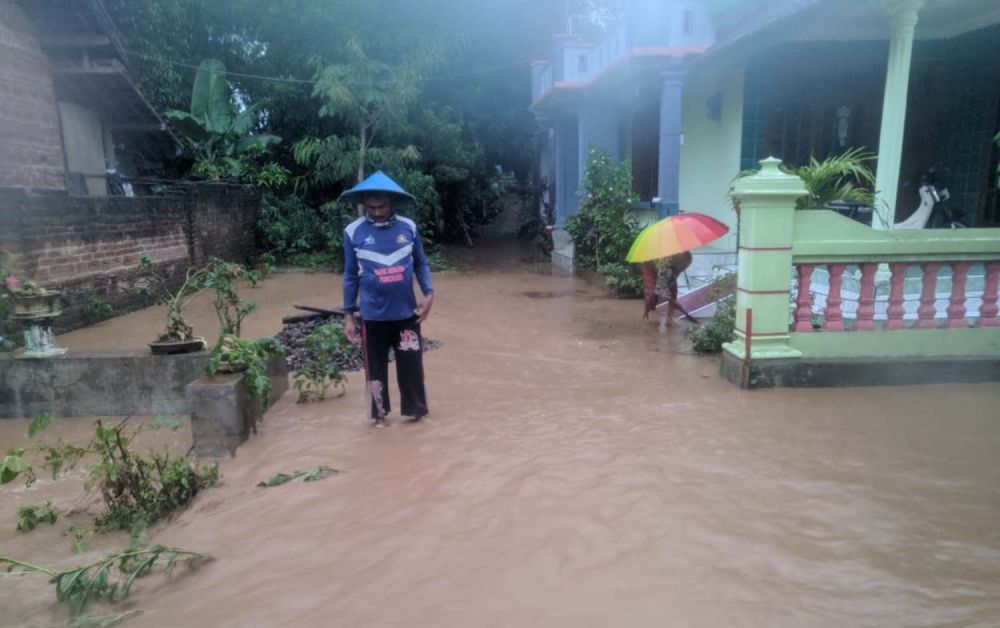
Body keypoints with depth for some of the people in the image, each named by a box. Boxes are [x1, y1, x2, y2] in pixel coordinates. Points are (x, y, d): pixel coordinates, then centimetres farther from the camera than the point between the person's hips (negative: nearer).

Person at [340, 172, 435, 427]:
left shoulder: (408, 227, -4)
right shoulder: (353, 232, -6)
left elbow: (421, 264, 7)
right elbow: (351, 276, 1)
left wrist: (429, 293, -8)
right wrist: (348, 315, 1)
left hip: (406, 313, 1)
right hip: (373, 316, -1)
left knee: (411, 364, 11)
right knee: (375, 367, 12)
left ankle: (416, 408, 30)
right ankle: (379, 413, 31)